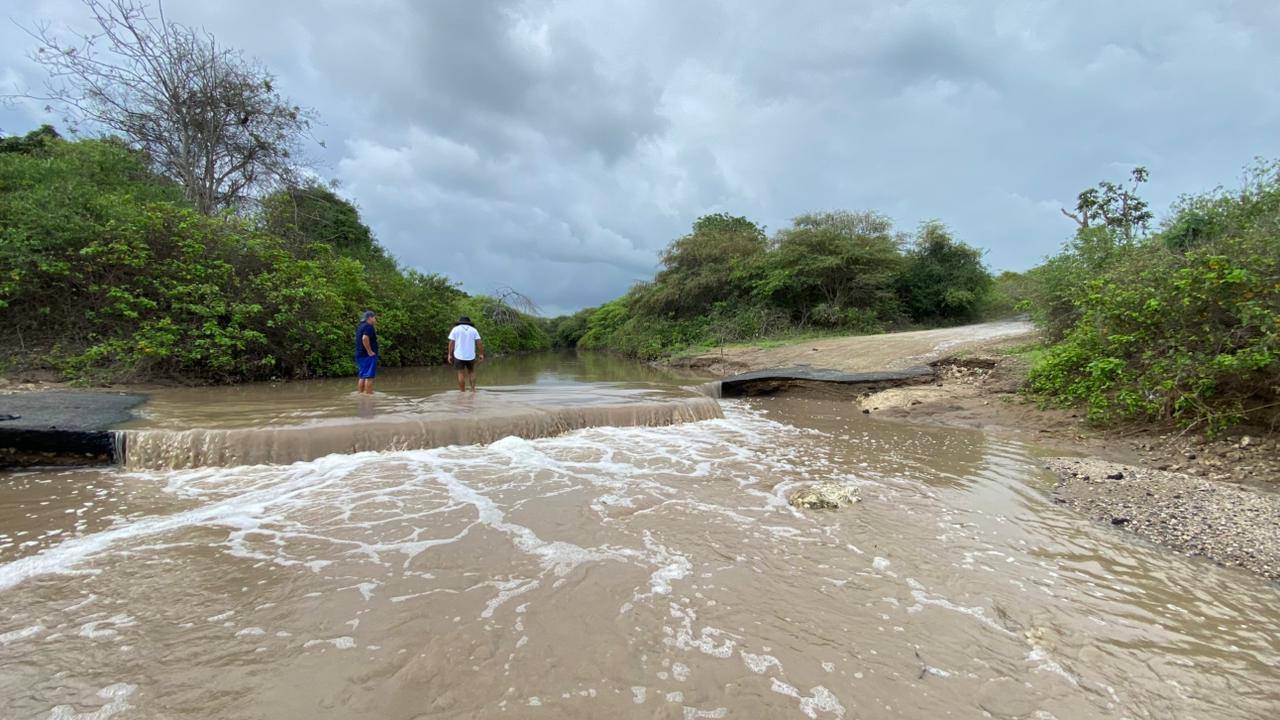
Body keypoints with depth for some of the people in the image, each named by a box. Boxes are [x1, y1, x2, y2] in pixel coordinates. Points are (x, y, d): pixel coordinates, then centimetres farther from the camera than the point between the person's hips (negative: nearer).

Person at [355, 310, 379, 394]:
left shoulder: (360, 326, 17)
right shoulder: (368, 326, -13)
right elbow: (365, 338, -28)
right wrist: (370, 351, -21)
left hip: (360, 354, 9)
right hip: (368, 355, -9)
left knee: (362, 376, 15)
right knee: (369, 376, -7)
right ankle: (368, 394, -7)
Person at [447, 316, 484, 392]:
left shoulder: (455, 329, 4)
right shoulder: (473, 330, 7)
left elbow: (451, 343, -2)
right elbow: (479, 343, 0)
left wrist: (450, 355, 1)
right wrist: (481, 354, 2)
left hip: (459, 356, -2)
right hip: (471, 356, 2)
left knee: (461, 373, 2)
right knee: (471, 372, 16)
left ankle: (462, 391, 2)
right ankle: (473, 389, 7)